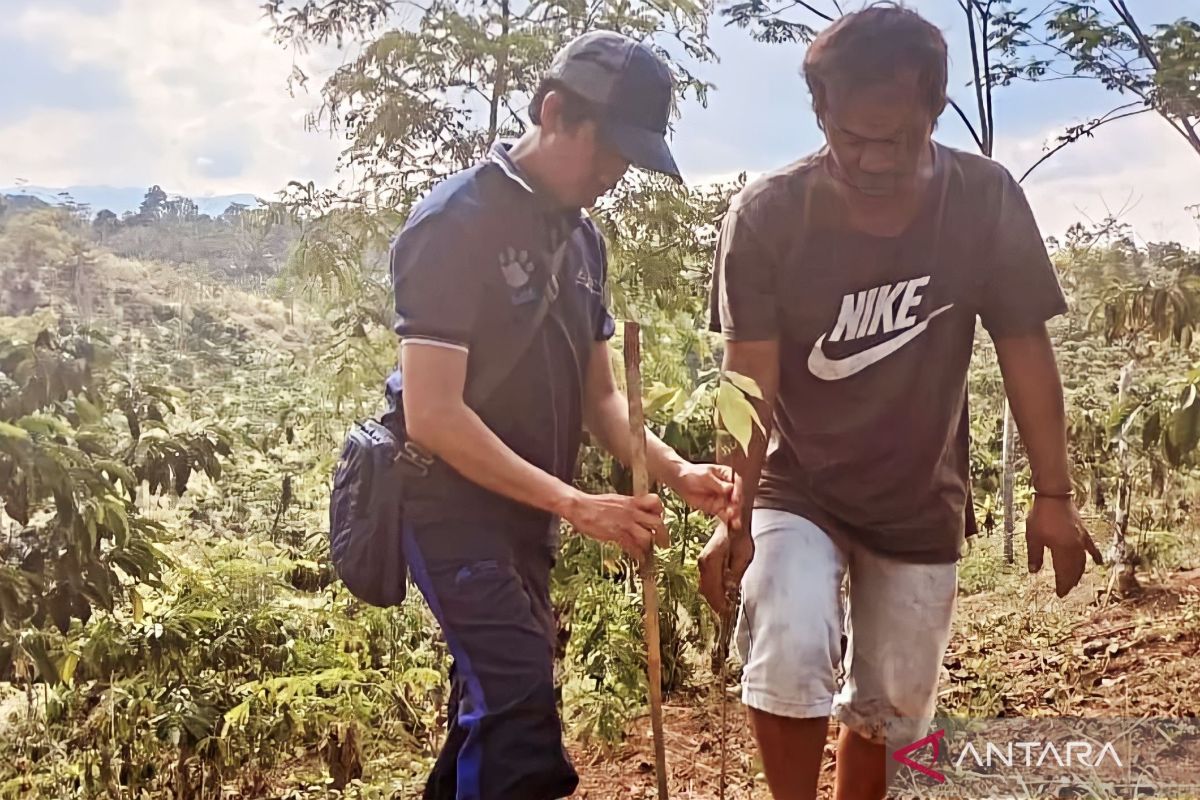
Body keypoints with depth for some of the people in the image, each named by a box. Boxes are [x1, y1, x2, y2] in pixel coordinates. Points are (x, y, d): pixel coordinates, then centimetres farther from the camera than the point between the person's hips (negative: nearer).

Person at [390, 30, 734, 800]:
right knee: (522, 708, -16)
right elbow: (432, 413, -22)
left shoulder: (582, 237, 9)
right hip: (456, 505, -8)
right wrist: (577, 504, -23)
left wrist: (676, 471, -7)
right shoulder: (458, 221, -16)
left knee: (493, 705, 16)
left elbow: (599, 395, 11)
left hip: (525, 514, 8)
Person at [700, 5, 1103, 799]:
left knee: (893, 710, 12)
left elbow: (1024, 346, -6)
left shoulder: (986, 199, -14)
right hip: (798, 489, -2)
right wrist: (734, 518, -21)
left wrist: (1054, 494, -4)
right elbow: (751, 381, -18)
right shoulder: (767, 214, -19)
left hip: (921, 503, 2)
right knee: (789, 660, -25)